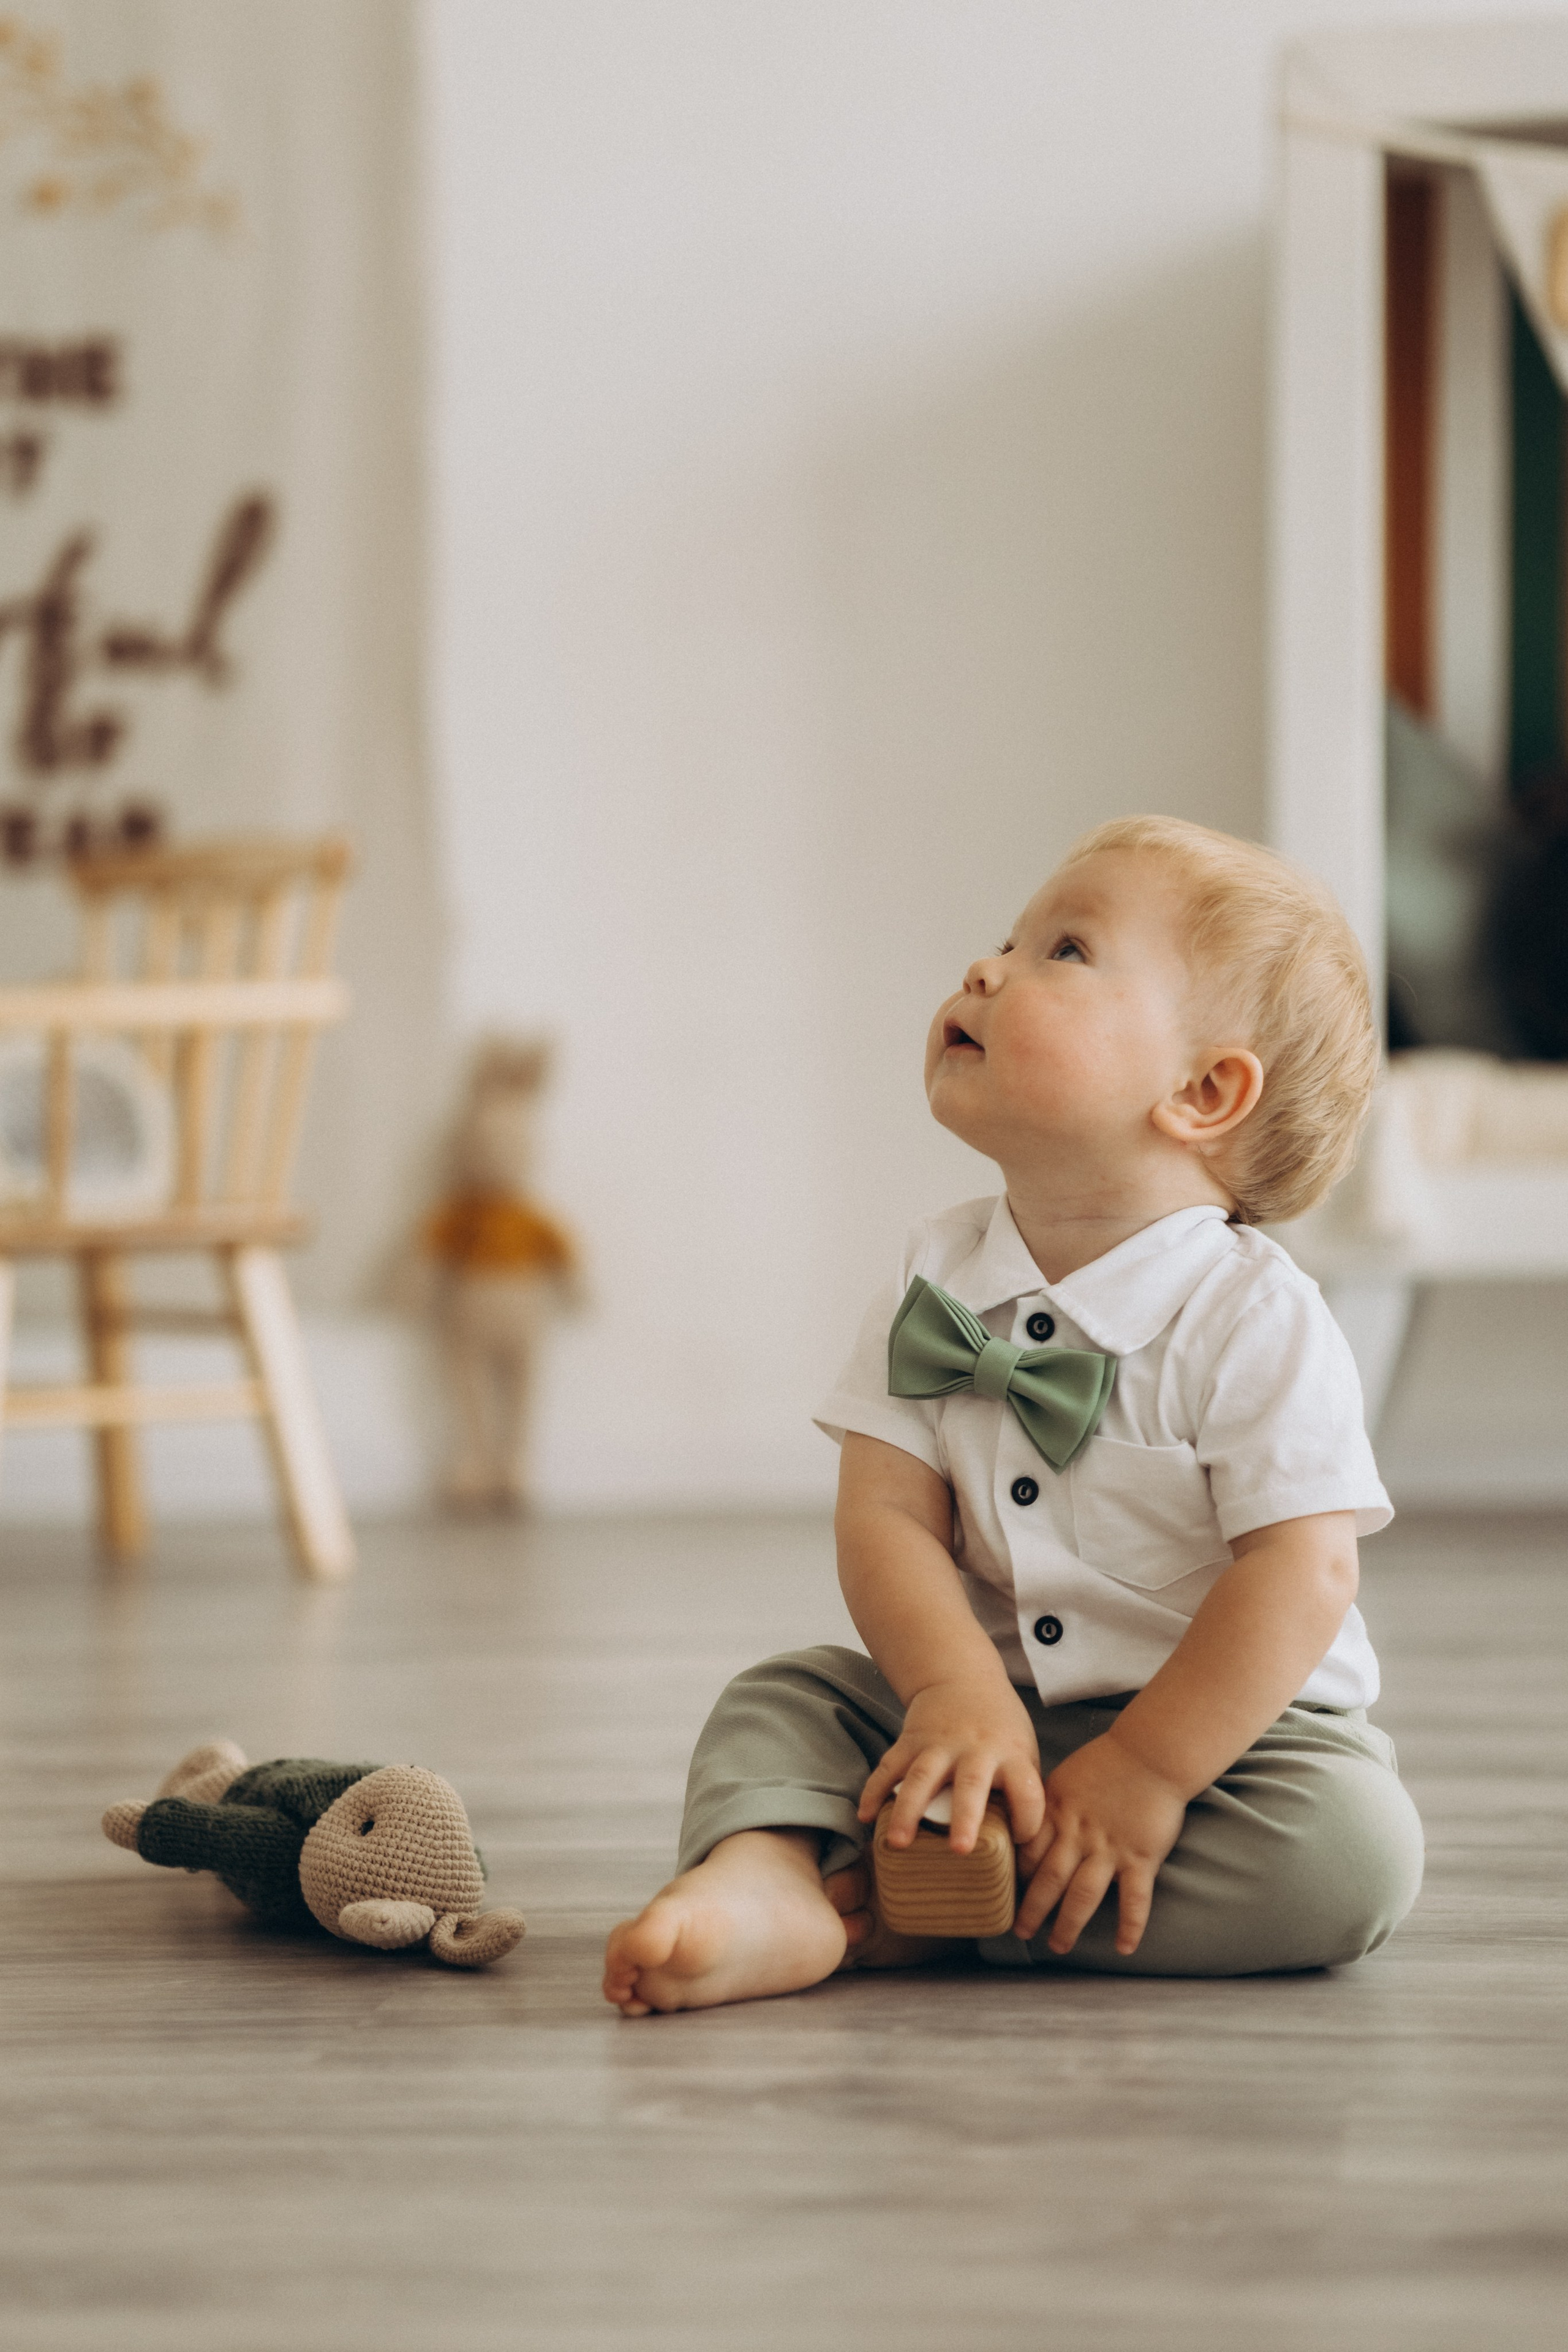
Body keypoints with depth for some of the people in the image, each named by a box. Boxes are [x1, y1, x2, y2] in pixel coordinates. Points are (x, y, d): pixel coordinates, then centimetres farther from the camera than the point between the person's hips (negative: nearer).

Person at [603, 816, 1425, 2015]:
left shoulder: (1256, 1319, -15)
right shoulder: (934, 1283, 0)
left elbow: (1300, 1577, -21)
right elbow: (888, 1516, -8)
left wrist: (1145, 1771, -25)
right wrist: (959, 1691, -26)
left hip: (1220, 1724, -4)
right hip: (993, 1710, 5)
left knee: (1353, 1846, -31)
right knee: (785, 1698, -7)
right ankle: (766, 1882, -38)